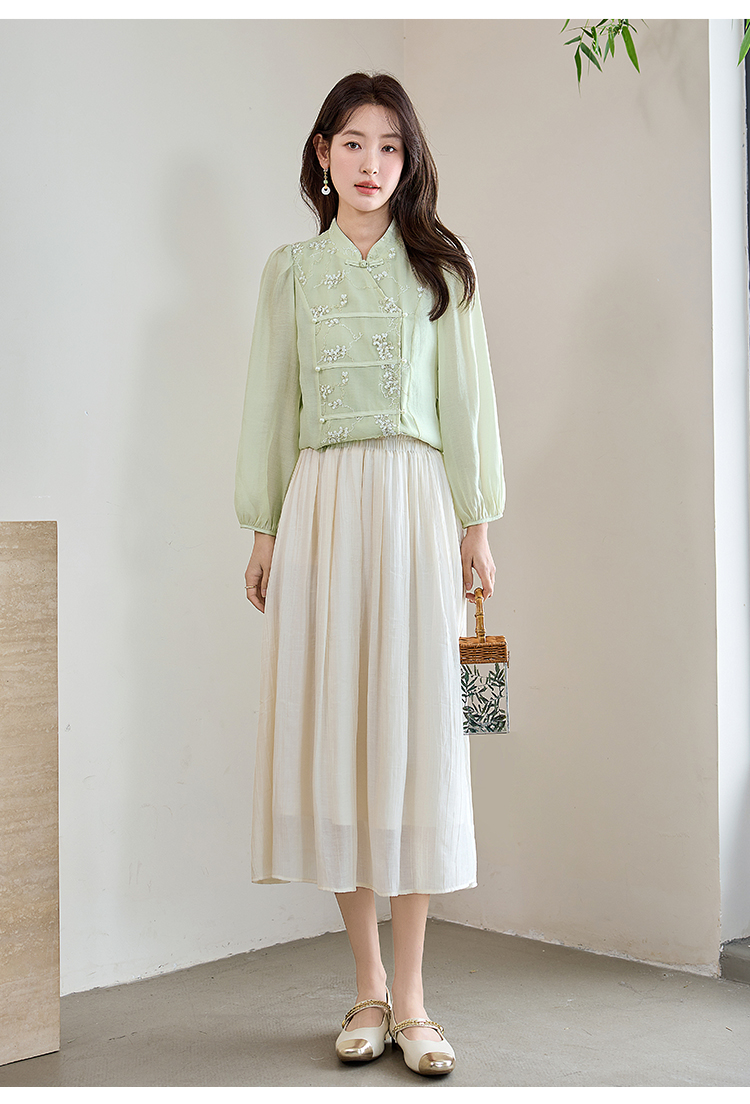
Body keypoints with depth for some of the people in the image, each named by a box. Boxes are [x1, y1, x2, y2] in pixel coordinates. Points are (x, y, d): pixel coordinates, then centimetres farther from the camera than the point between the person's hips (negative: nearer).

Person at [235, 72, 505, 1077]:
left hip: (413, 503, -1)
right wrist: (265, 528, 7)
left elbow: (465, 398, 7)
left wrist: (476, 523, 2)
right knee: (331, 730, -2)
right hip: (320, 503, 1)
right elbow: (272, 402, 12)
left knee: (412, 729, -5)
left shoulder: (439, 266, 10)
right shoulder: (290, 270, 13)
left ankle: (411, 996, 1)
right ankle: (369, 986, 8)